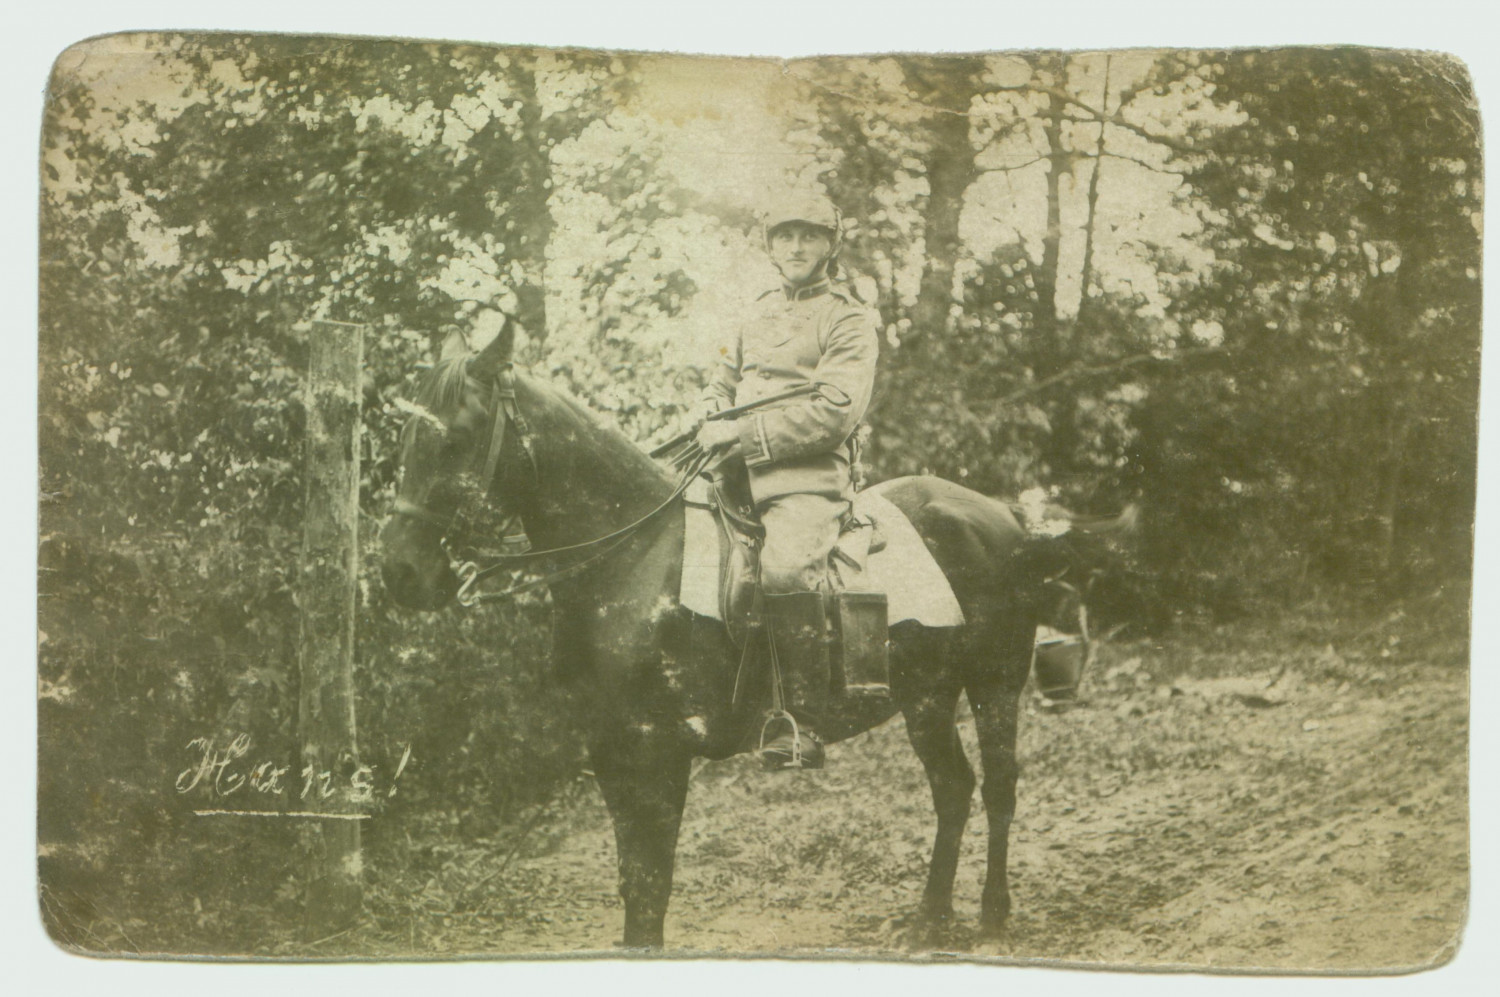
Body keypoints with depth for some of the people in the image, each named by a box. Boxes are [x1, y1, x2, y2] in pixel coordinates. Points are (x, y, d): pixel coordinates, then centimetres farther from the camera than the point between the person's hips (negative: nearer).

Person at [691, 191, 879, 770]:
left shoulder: (849, 320, 2)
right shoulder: (759, 314, 24)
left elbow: (835, 410, -11)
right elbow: (721, 382, 30)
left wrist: (746, 434, -14)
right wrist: (716, 425, 6)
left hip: (810, 475, -7)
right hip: (739, 469, 8)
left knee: (786, 569, -34)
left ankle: (802, 725, -23)